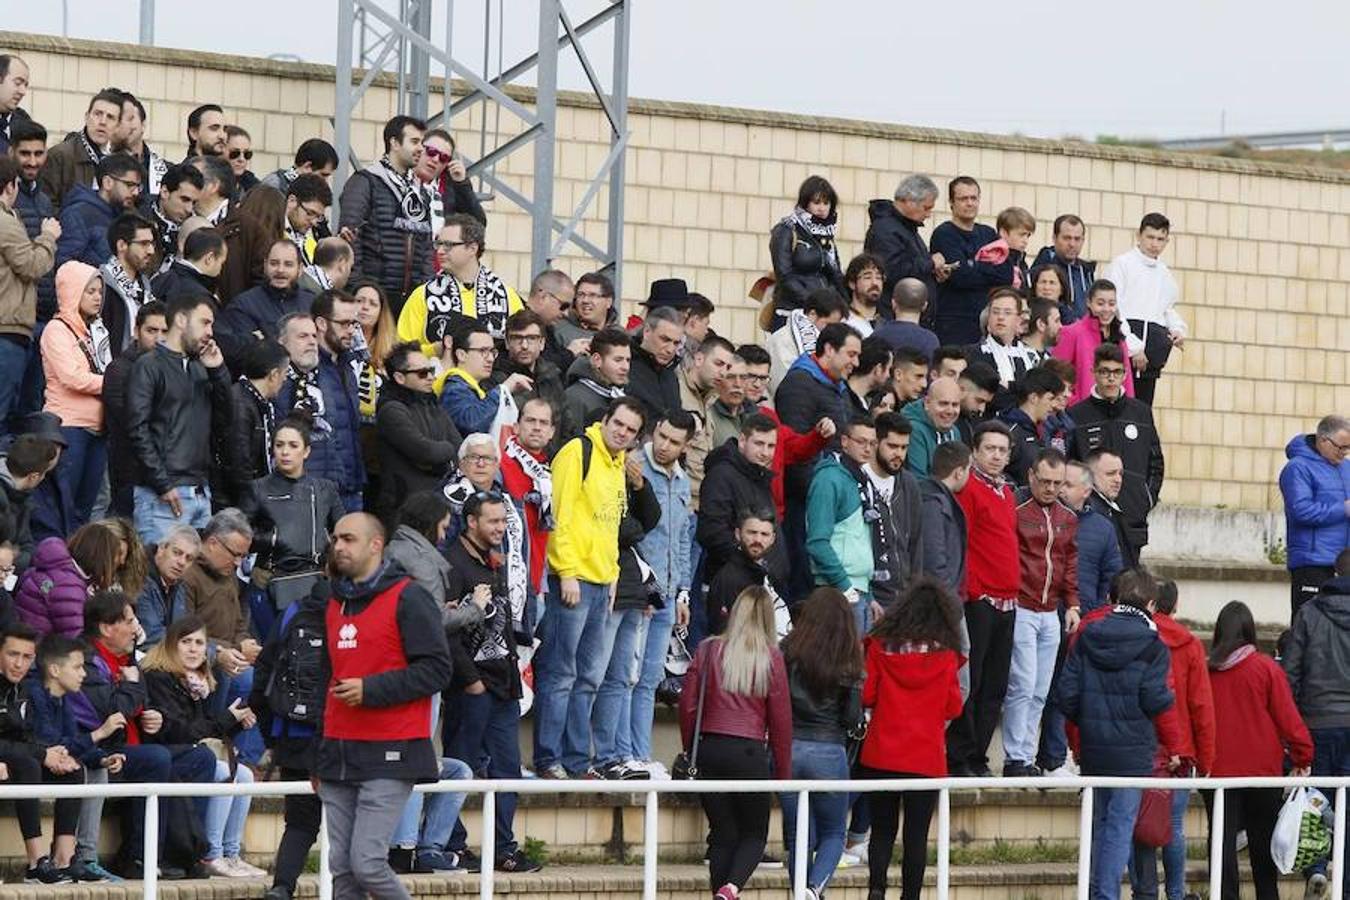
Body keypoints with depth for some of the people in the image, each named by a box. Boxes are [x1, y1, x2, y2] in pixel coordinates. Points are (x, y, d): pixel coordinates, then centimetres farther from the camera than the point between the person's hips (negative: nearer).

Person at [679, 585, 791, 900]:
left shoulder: (708, 650, 3)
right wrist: (783, 772, 8)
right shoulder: (771, 658, -3)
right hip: (750, 752, -2)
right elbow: (781, 718, 0)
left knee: (722, 835, 11)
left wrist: (690, 751, 15)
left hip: (710, 748, 2)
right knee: (754, 834, 9)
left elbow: (687, 705, 3)